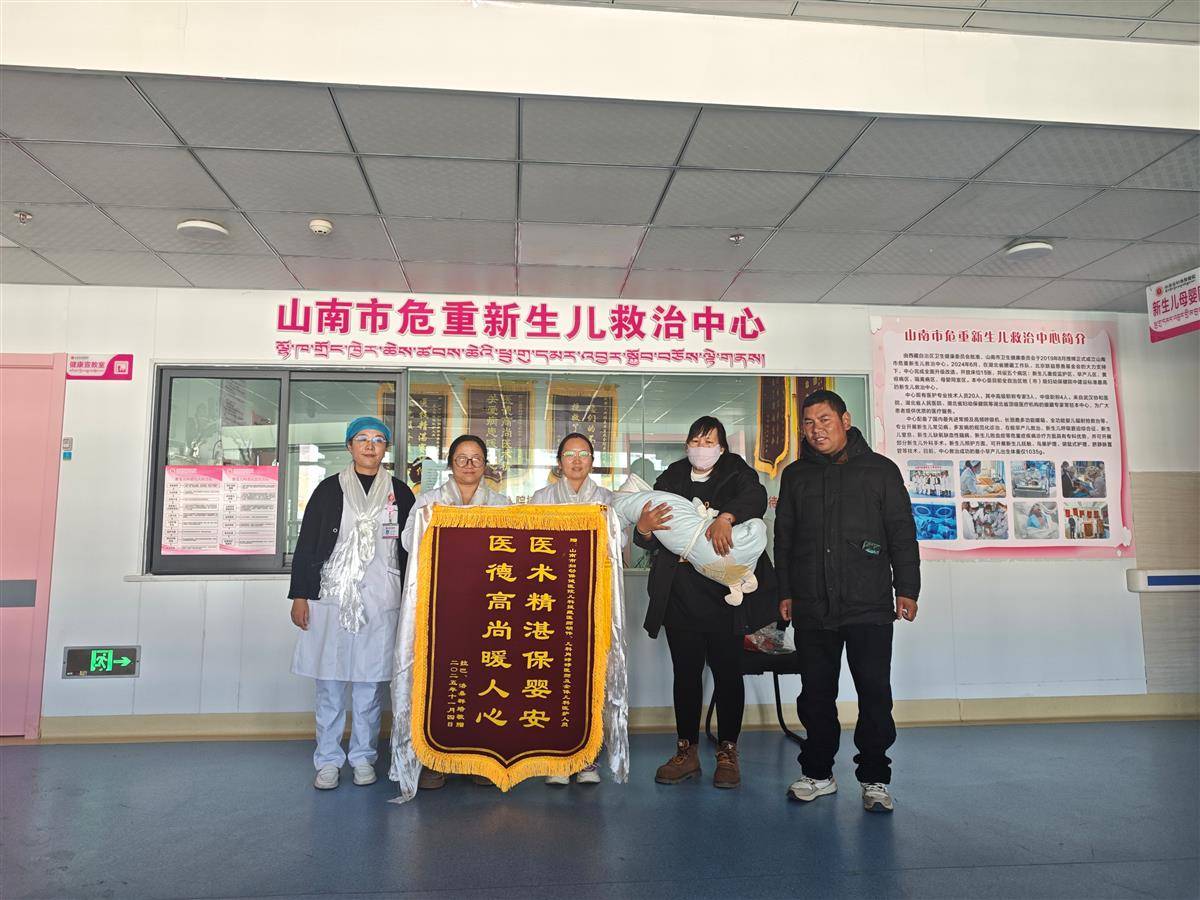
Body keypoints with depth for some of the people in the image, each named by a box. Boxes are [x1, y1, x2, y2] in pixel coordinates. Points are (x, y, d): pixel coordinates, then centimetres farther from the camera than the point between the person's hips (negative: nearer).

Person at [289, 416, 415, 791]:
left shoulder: (399, 493, 8)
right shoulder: (329, 489, 5)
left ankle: (363, 756, 20)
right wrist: (299, 595, 0)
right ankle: (328, 760, 16)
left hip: (381, 602, 0)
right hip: (331, 598, 0)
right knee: (329, 682, 4)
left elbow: (411, 548, 10)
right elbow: (306, 544, 5)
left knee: (371, 682, 6)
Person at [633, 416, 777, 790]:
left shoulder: (735, 473, 6)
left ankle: (727, 753, 15)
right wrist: (643, 527, -14)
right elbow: (648, 540, 9)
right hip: (680, 594, 2)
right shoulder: (671, 479, 12)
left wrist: (725, 517, -34)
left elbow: (756, 497, -17)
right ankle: (686, 752, 18)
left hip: (725, 592, -2)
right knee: (685, 671, 7)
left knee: (727, 671, 4)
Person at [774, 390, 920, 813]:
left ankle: (875, 779, 15)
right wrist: (785, 593, 10)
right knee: (816, 694, 9)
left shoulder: (879, 469, 6)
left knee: (875, 694, 0)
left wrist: (906, 589, -1)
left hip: (869, 606, -2)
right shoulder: (795, 475, 12)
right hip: (812, 608, 3)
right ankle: (818, 773, 22)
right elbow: (783, 538, 15)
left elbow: (902, 533, 5)